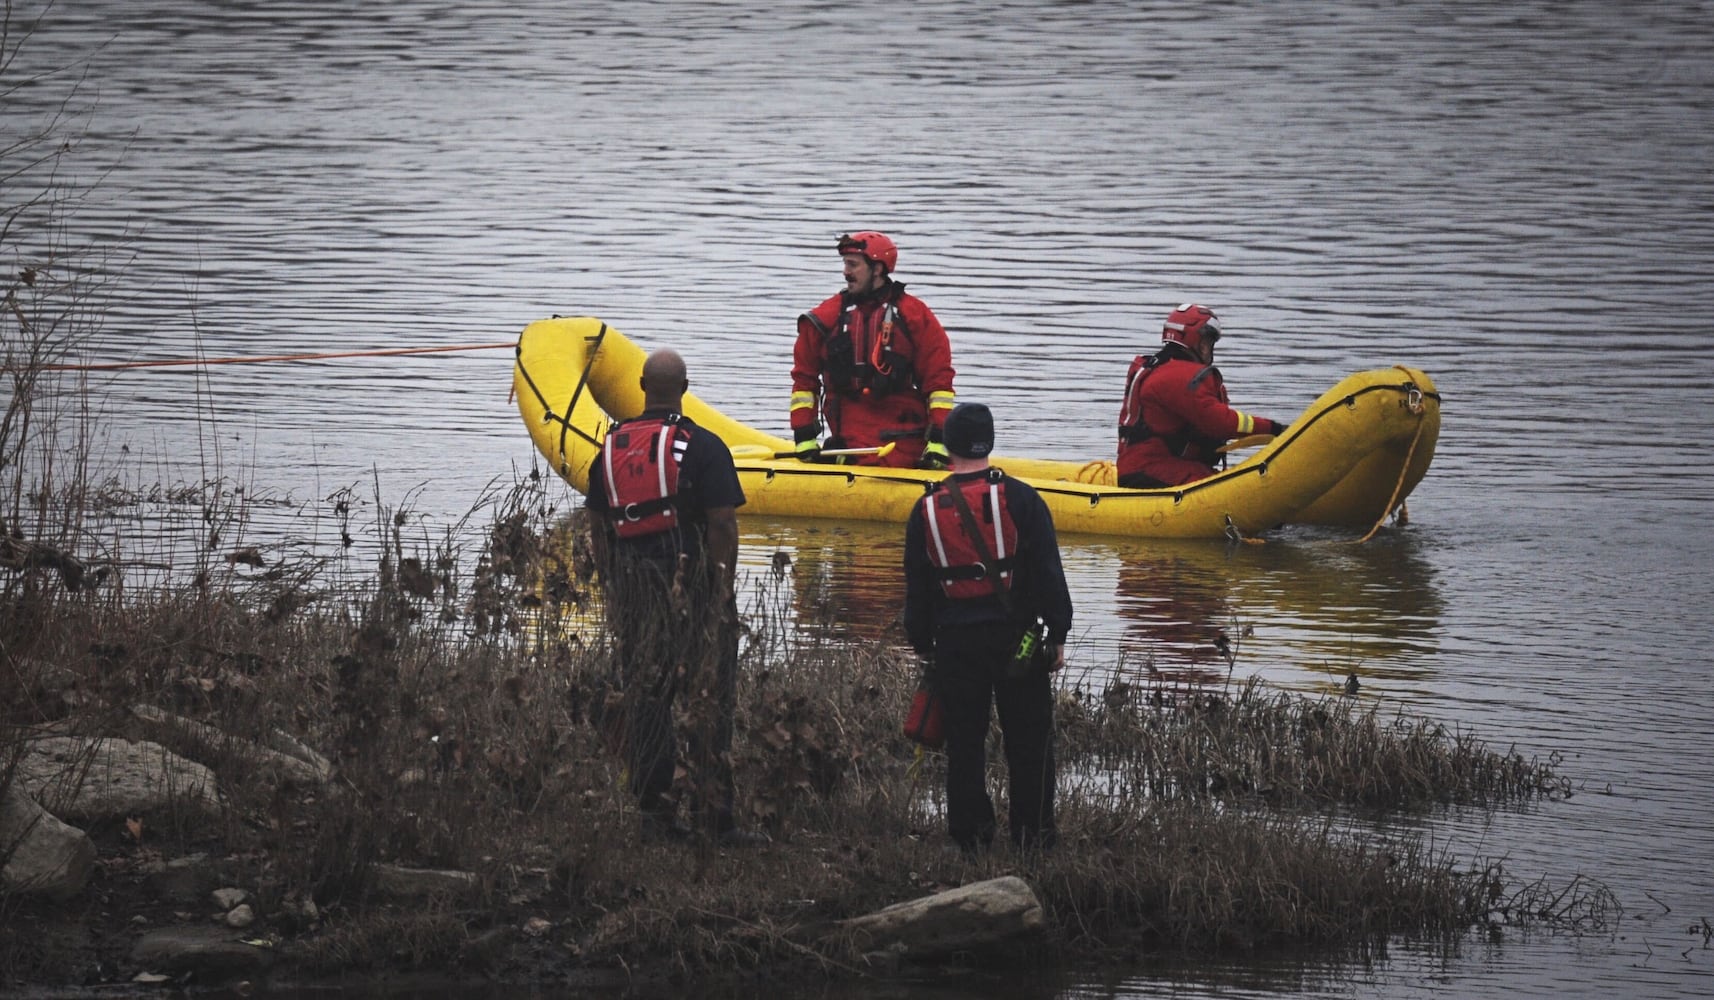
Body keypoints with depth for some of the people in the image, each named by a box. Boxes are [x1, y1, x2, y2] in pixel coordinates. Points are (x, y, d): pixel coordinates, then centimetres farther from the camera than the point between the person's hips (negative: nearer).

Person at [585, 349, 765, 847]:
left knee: (643, 698, 9)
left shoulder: (612, 446, 8)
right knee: (709, 699, -2)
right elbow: (723, 525, -12)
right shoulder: (703, 447, -8)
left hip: (632, 591, 5)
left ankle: (655, 810, 10)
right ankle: (717, 817, -4)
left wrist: (612, 587, 19)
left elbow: (598, 527, 12)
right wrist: (724, 587, -5)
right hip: (693, 587, -5)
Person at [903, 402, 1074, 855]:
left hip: (955, 642, 2)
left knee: (963, 741, 8)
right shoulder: (1020, 499, -6)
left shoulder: (927, 510, 2)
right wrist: (1057, 635, 1)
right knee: (1029, 740, 5)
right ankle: (1032, 831, 5)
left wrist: (923, 645, 19)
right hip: (1015, 635, -2)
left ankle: (970, 833, 9)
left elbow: (916, 591, 10)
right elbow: (1048, 575, -6)